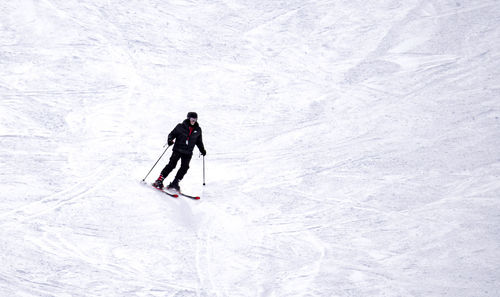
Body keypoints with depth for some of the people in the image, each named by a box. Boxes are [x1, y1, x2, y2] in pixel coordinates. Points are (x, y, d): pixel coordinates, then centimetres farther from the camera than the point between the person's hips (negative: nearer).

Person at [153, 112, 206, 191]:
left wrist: (202, 150, 16)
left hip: (188, 153, 4)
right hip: (178, 149, -4)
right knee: (171, 164, -12)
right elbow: (172, 134, 1)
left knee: (184, 168, -7)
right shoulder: (181, 127, -4)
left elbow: (199, 141, 20)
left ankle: (175, 183, 2)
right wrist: (170, 140, -18)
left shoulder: (198, 130, 8)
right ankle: (159, 180, -7)